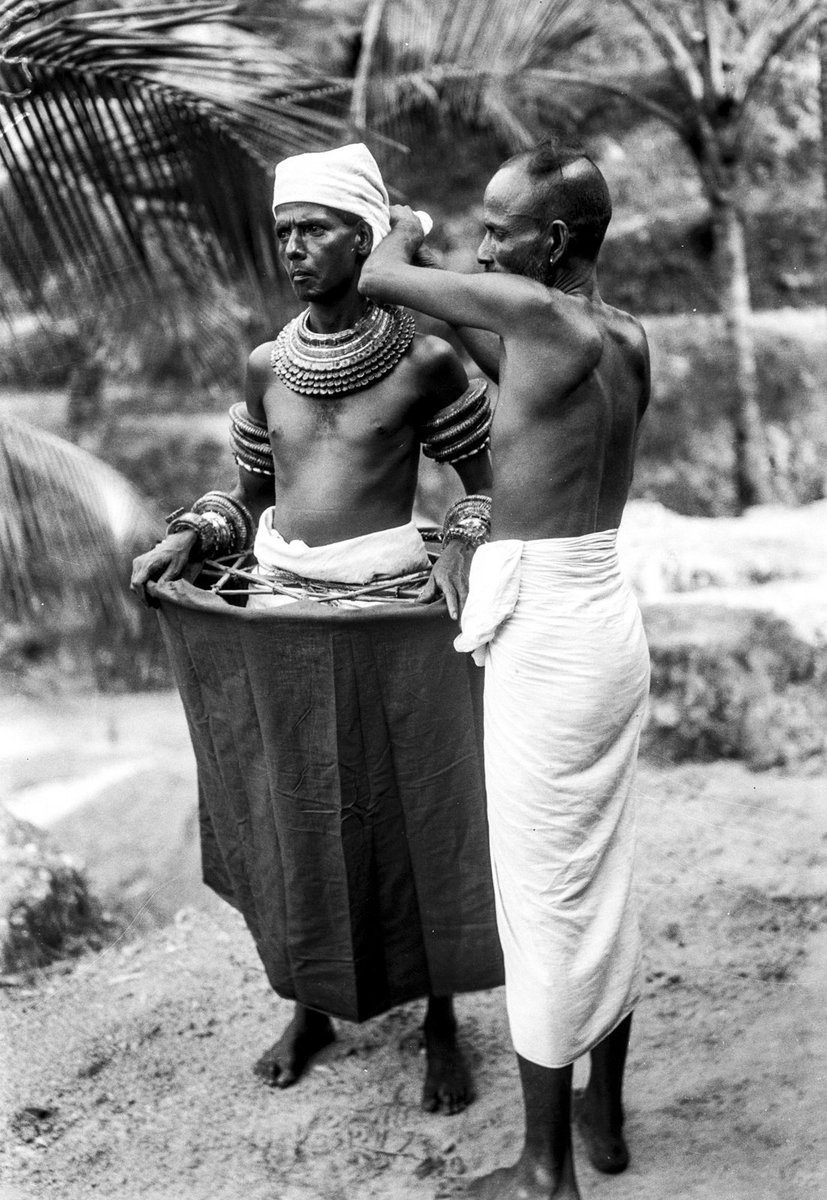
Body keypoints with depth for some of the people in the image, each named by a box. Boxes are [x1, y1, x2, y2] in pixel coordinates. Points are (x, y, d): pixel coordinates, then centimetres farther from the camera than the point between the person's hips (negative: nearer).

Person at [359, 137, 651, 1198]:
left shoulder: (536, 311, -16)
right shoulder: (630, 340, 6)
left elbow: (379, 280, -5)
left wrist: (402, 233, 16)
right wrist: (437, 282, 19)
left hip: (544, 634, -8)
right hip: (610, 620, 8)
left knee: (544, 895, 2)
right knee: (603, 876, 18)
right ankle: (604, 1112, 34)